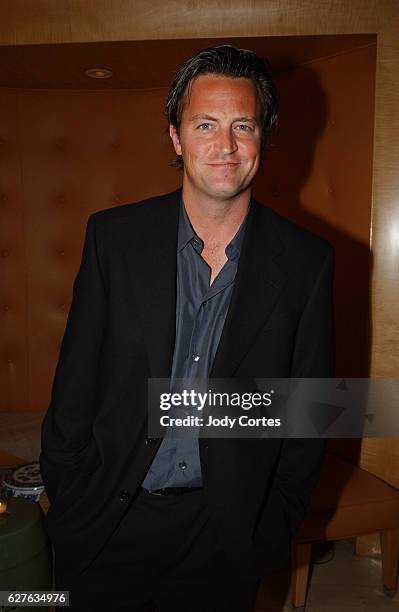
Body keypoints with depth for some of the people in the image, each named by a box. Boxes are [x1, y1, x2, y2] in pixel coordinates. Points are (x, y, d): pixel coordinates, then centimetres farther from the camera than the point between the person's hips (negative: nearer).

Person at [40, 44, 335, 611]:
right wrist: (65, 506, -1)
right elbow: (75, 385, -4)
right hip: (106, 523, 1)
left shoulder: (307, 261, -8)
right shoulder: (114, 235, -8)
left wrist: (274, 529, 1)